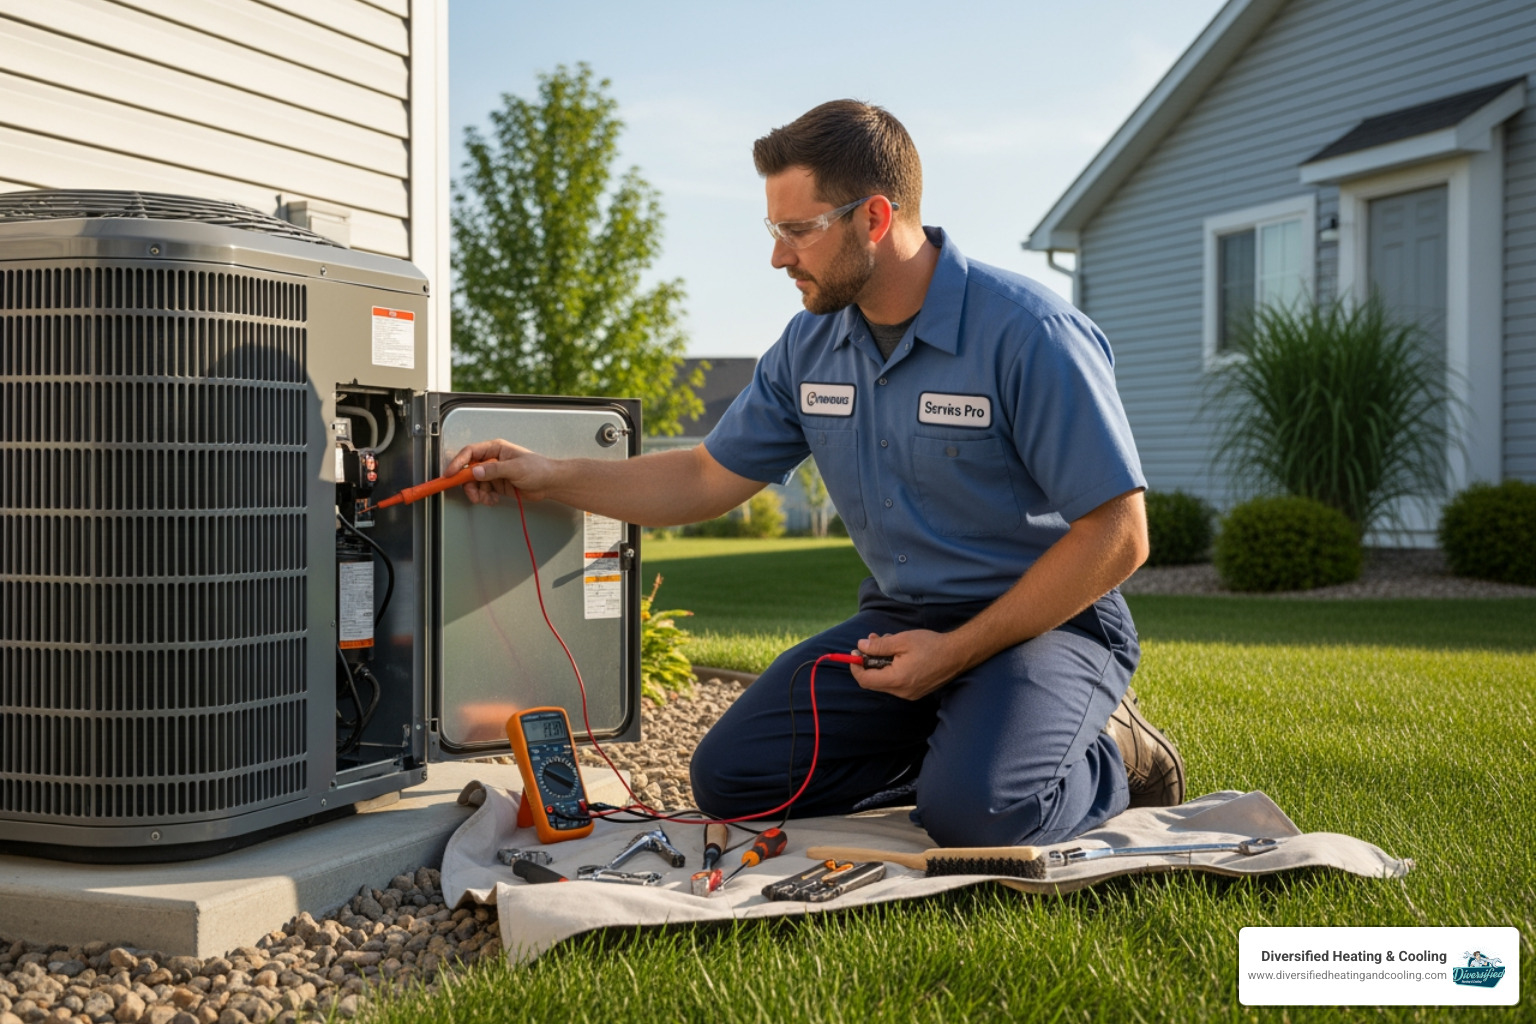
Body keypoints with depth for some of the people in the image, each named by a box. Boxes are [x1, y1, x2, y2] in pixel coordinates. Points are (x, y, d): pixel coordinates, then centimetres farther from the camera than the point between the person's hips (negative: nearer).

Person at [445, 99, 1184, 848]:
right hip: (901, 618, 6)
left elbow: (1117, 535, -18)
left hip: (1045, 619, -6)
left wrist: (957, 651, -19)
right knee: (732, 778, -7)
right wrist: (550, 476, 3)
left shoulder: (1028, 334, -19)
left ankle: (1109, 758, 2)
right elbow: (711, 478, 12)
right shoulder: (811, 345, 2)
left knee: (972, 813, -31)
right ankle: (965, 741, 9)